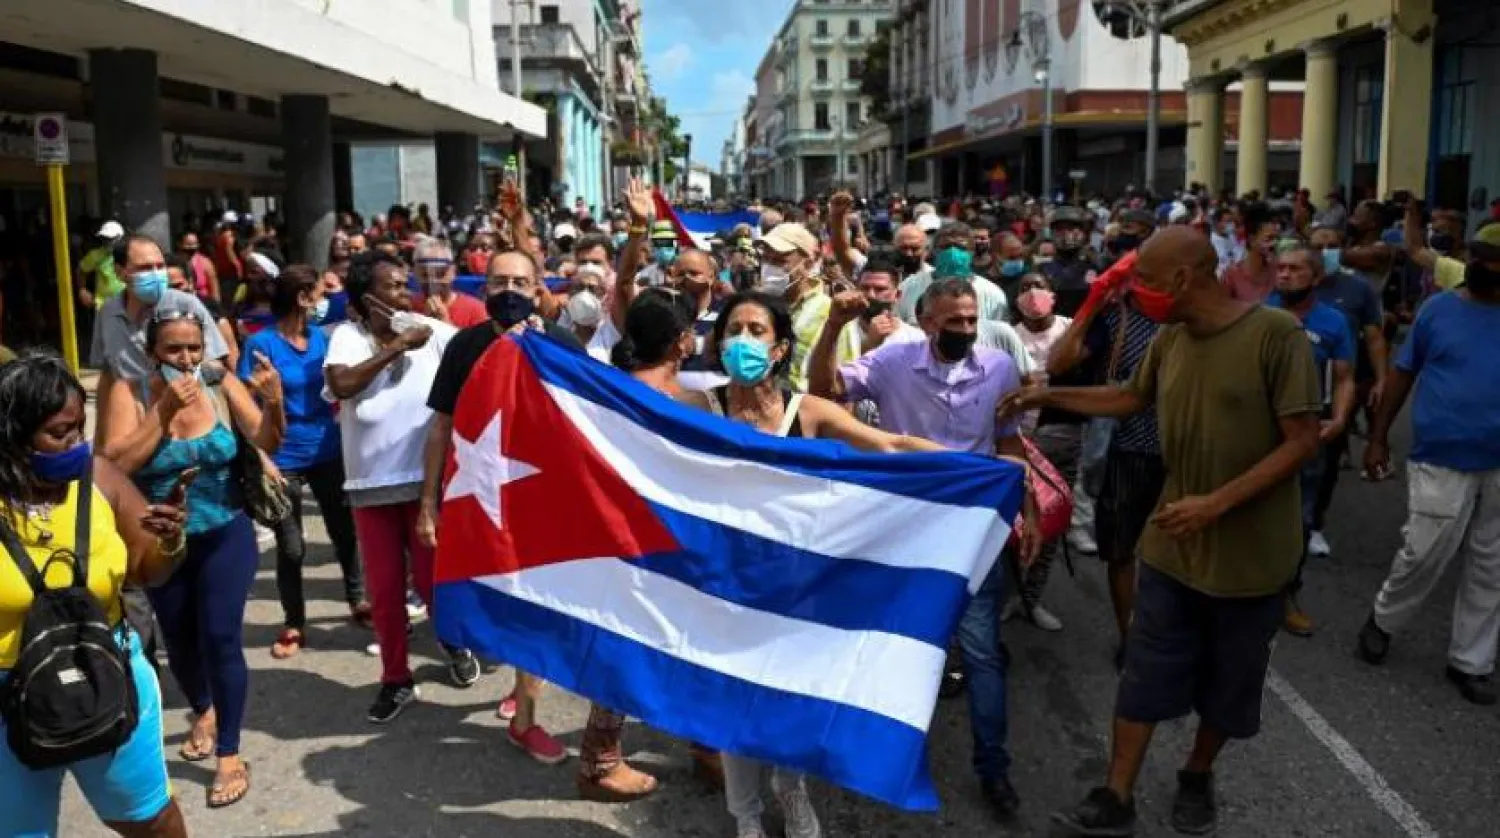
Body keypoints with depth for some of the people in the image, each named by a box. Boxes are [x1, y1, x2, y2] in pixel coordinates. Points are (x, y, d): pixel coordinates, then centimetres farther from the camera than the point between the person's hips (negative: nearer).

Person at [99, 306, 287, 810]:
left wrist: (273, 402, -33)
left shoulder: (222, 385, -10)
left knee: (220, 638, -9)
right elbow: (116, 463, -21)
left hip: (225, 538, -1)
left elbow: (266, 443, -14)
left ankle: (230, 755, 6)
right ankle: (204, 712, 47)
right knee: (180, 643, 16)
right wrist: (165, 410, -27)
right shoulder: (129, 392, -11)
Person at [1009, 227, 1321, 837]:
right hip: (1174, 545, 4)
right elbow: (1131, 398, 18)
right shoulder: (1169, 340, -1)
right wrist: (1049, 396, 14)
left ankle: (1197, 777, 39)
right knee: (1145, 674, 7)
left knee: (1228, 682, 15)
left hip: (1251, 551, -4)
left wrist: (1218, 502, -26)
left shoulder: (1277, 334, -18)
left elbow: (1302, 441, -19)